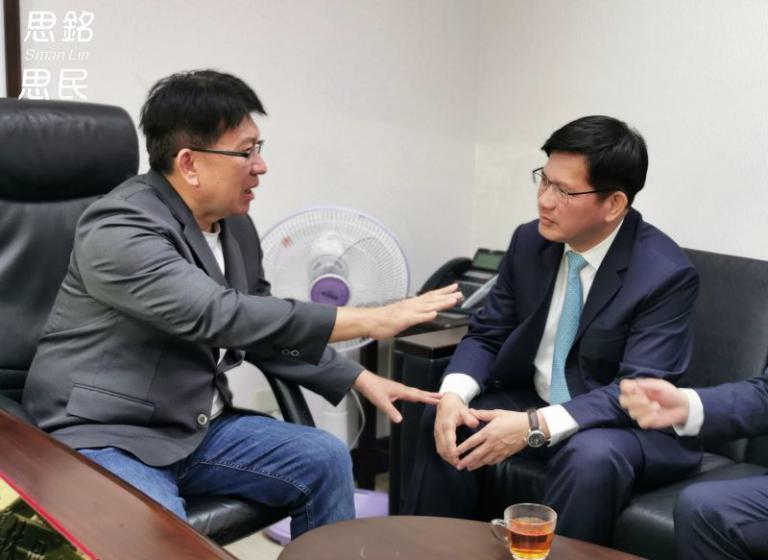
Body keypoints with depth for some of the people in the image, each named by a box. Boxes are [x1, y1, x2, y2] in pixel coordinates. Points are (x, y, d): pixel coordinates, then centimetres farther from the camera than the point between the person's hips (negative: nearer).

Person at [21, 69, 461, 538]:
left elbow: (265, 329, 14)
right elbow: (219, 316, -33)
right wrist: (369, 321, -32)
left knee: (325, 459, -1)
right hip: (103, 436, -7)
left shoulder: (236, 226, 5)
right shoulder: (118, 231, -21)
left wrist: (362, 380, 5)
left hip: (198, 427, 8)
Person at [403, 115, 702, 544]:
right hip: (531, 402, 5)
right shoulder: (530, 241, -4)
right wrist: (453, 395, -20)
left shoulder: (667, 274, -21)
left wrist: (536, 427, -35)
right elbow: (486, 335, 1)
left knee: (591, 458, -35)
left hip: (625, 423, -5)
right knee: (448, 421, -14)